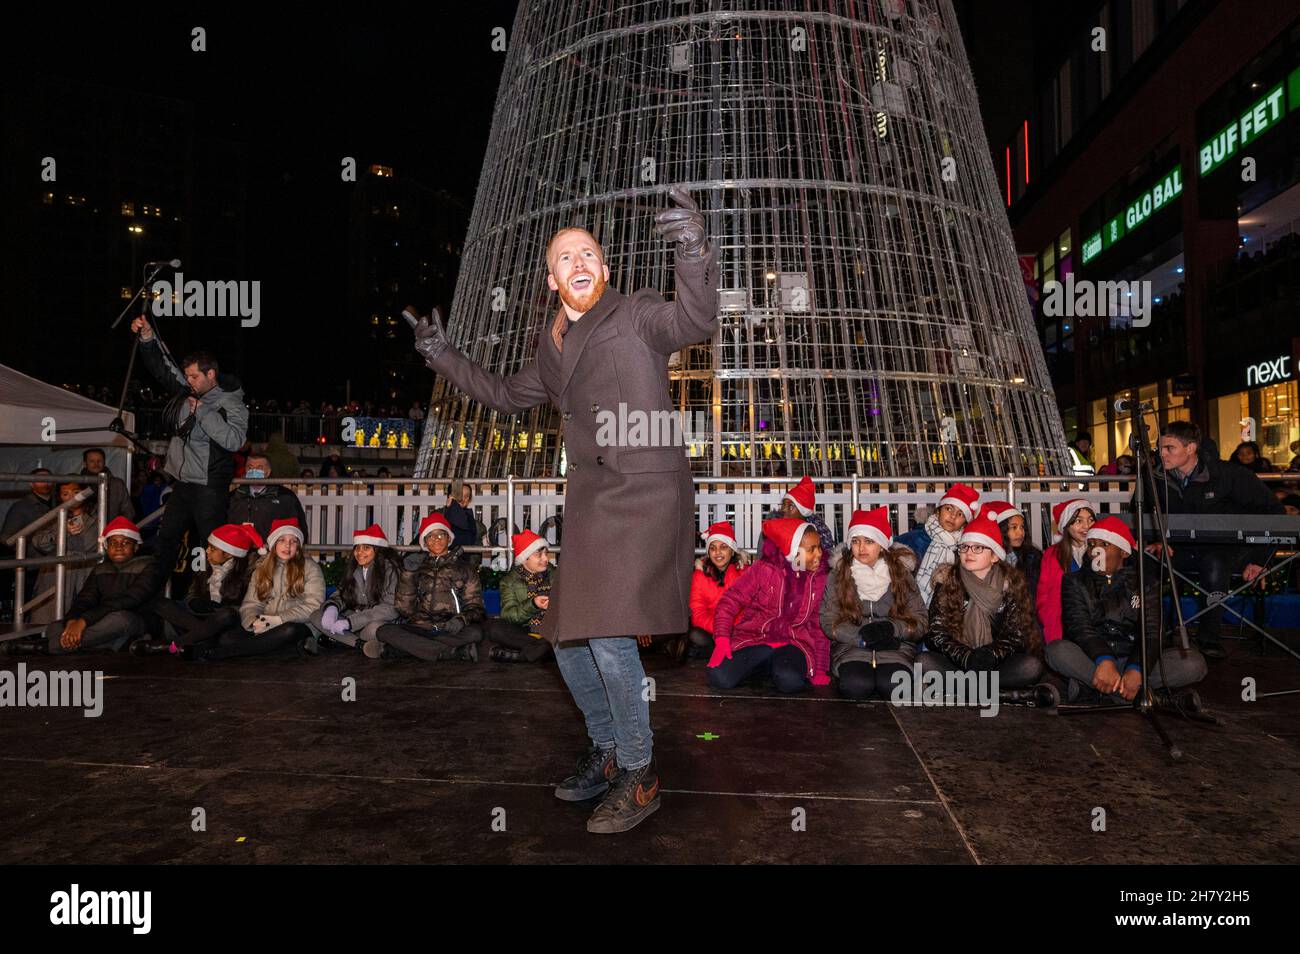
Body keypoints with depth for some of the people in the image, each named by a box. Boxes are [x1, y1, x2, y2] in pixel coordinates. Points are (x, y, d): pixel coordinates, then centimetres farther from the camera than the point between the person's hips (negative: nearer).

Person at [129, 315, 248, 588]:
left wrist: (202, 412, -24)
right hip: (183, 483, 8)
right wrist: (147, 337, 4)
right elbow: (162, 367, 17)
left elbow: (234, 440, -30)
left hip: (209, 487, -8)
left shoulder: (231, 404, -14)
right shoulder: (189, 391, 7)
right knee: (165, 541, 17)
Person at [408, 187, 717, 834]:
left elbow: (693, 323, -21)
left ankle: (639, 777, 3)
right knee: (569, 638, 9)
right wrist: (445, 359, 28)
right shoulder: (552, 345, 18)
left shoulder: (636, 313, -1)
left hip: (644, 490, -7)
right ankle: (607, 751, 31)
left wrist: (695, 253, -38)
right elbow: (508, 396, 32)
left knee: (608, 630, -16)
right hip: (588, 497, 7)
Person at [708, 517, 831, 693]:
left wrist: (820, 669, 7)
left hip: (793, 644, 0)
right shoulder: (764, 568, -6)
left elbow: (820, 625, 11)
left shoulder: (820, 578, 3)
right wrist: (721, 640, -18)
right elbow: (730, 600, -5)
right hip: (754, 638, 0)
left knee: (790, 681, -35)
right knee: (720, 677, -27)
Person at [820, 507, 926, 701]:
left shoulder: (901, 573, 4)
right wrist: (862, 637, -16)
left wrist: (892, 628, -17)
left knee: (893, 685, -28)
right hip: (850, 645, 0)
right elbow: (829, 622, -2)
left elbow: (919, 622, 2)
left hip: (896, 646, 1)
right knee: (856, 685, -29)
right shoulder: (838, 574, 2)